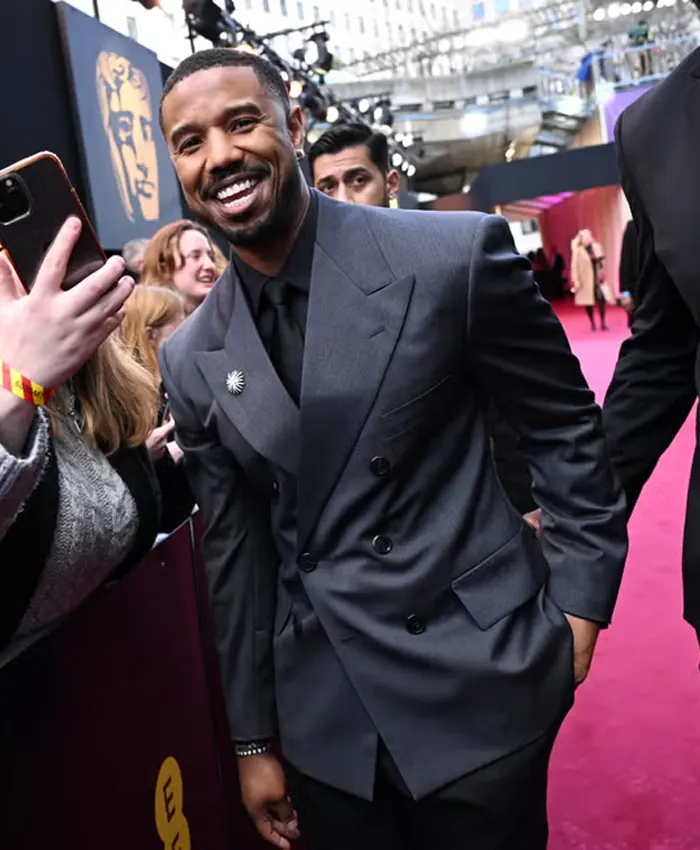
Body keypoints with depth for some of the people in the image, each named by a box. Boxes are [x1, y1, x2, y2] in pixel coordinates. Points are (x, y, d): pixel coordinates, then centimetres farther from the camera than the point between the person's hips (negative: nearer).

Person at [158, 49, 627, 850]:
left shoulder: (455, 254, -12)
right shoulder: (190, 359, 0)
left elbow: (565, 427, -1)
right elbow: (234, 550, 5)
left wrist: (579, 601, -3)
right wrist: (253, 739, 10)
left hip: (482, 685, -3)